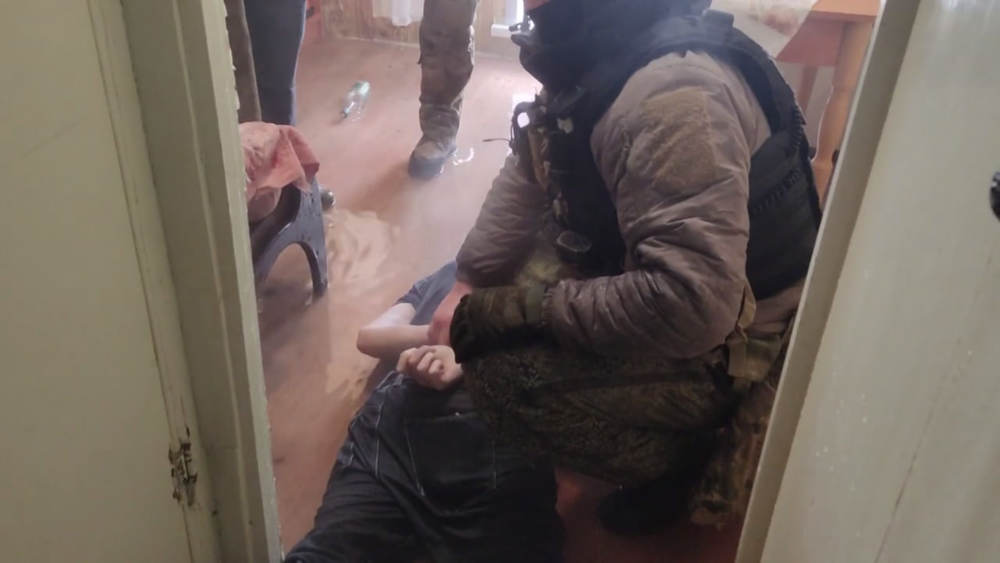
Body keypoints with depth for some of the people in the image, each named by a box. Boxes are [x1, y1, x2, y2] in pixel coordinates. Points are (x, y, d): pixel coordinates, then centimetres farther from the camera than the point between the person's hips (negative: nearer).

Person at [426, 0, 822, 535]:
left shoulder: (672, 96, -34)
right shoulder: (592, 53, -4)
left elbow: (690, 305, -38)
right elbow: (526, 173, 6)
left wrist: (495, 314, -29)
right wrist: (466, 286, -4)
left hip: (712, 345, -9)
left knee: (499, 380, -21)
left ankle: (673, 459, 2)